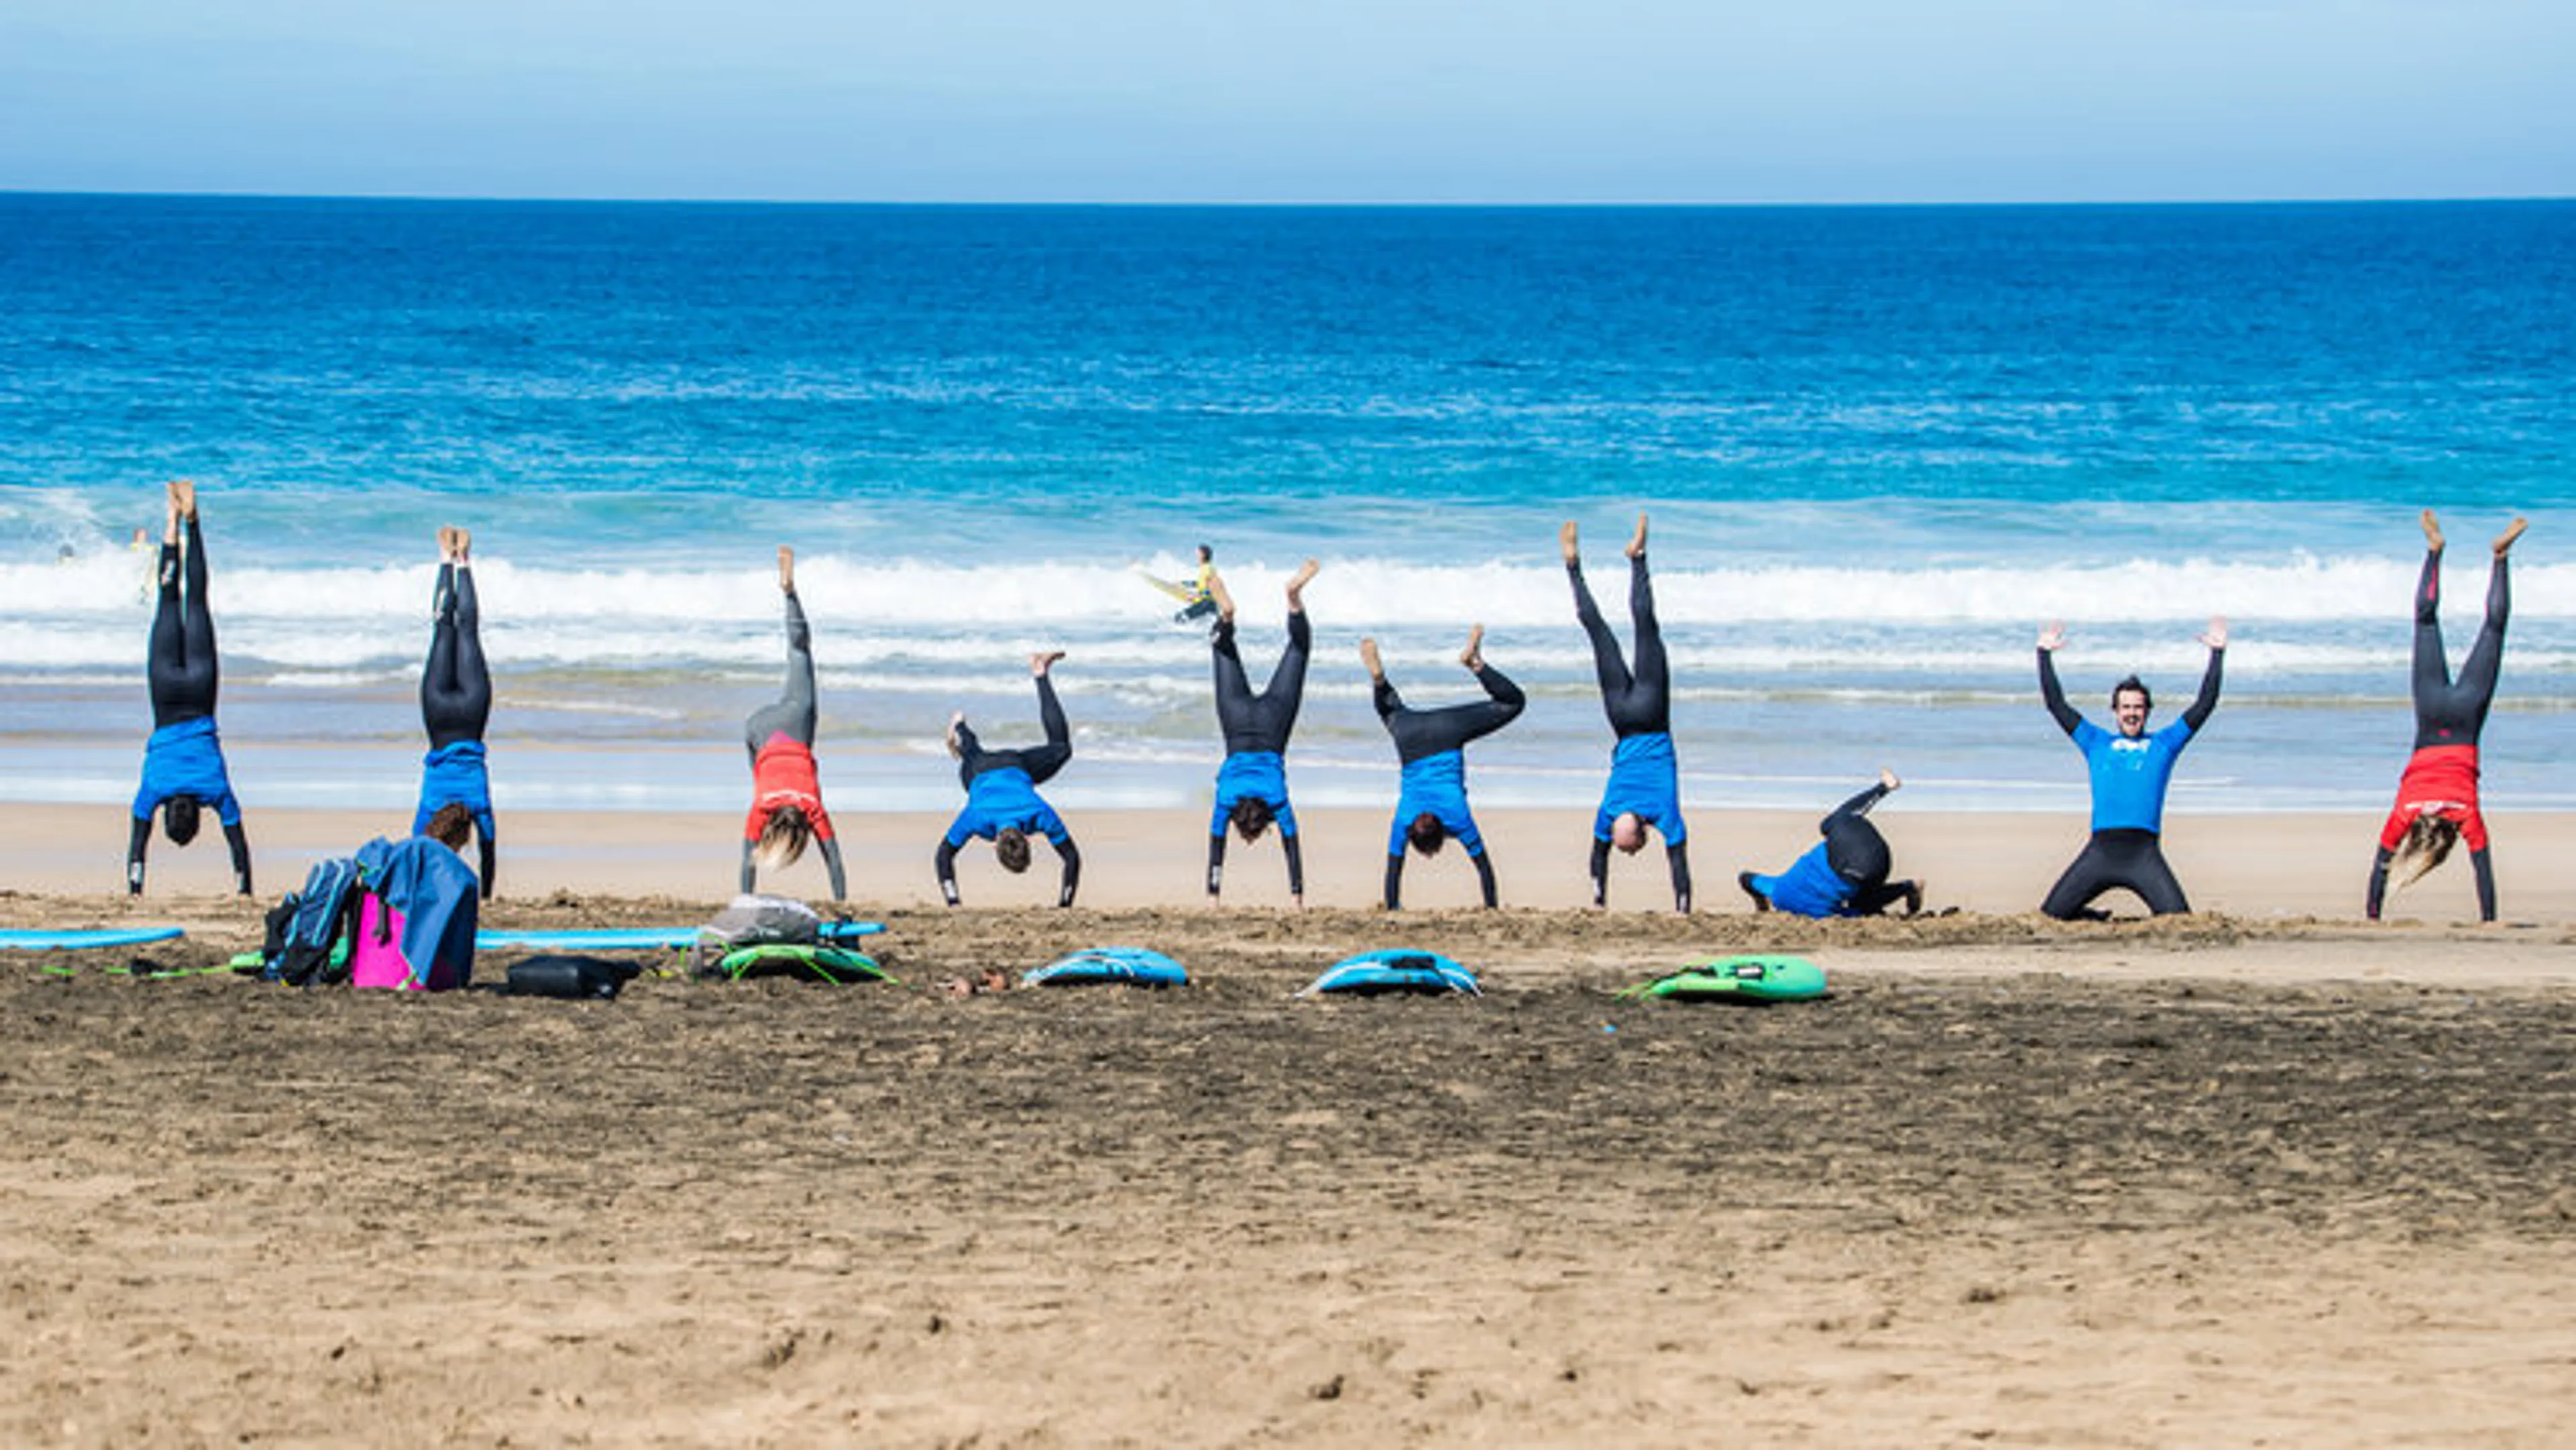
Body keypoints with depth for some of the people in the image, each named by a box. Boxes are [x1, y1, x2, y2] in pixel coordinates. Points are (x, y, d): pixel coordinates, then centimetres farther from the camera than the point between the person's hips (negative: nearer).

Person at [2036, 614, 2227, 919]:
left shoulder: (2164, 744, 18)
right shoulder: (2097, 743, 21)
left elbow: (2205, 705, 16)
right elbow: (2057, 705, 22)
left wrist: (2218, 654, 12)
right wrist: (2045, 655, 19)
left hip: (2143, 853, -1)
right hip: (2100, 850, 1)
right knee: (2051, 914, -7)